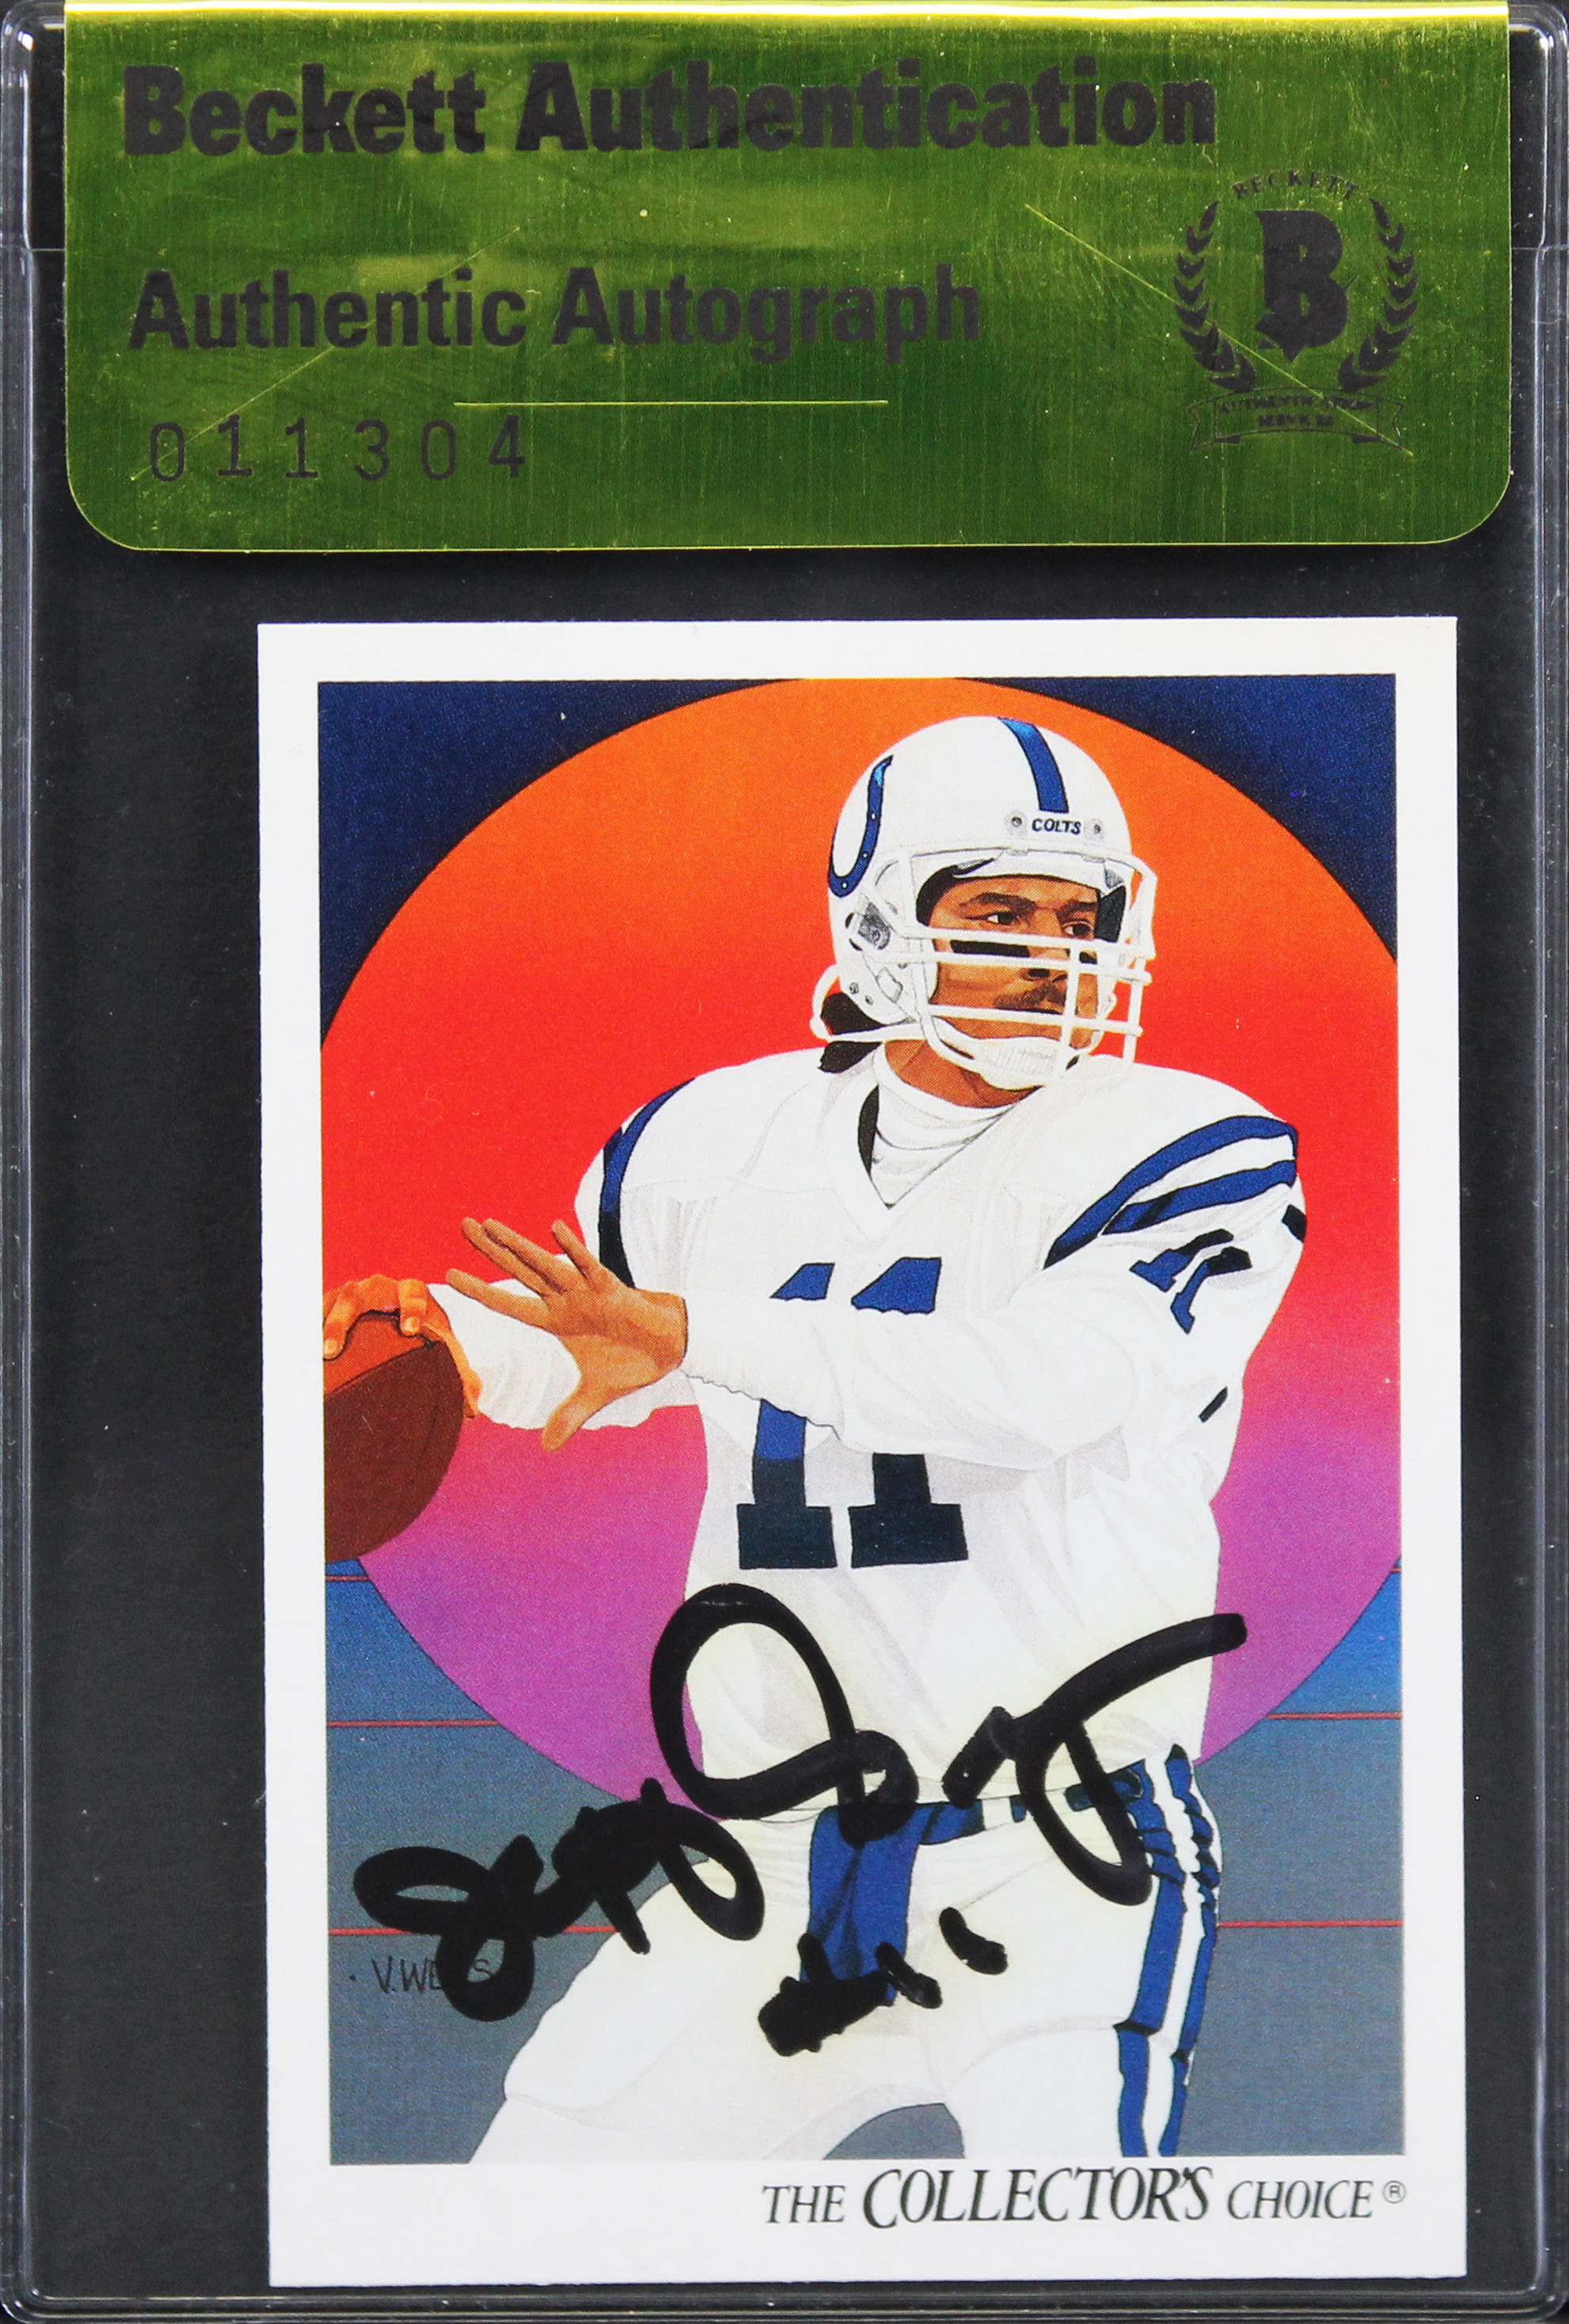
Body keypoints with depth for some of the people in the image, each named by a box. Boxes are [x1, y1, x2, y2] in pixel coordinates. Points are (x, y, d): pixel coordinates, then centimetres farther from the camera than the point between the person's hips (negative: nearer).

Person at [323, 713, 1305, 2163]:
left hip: (1062, 1870, -3)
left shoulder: (1188, 1151, -6)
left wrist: (691, 1330, -27)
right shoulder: (724, 1145, 7)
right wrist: (443, 1331, 1)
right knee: (533, 2199, 9)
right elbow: (575, 1346, 23)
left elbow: (1047, 1382, -24)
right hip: (781, 1867, 4)